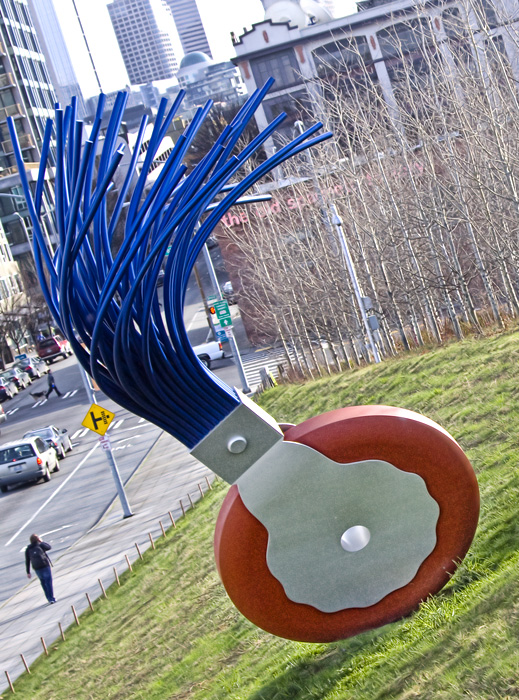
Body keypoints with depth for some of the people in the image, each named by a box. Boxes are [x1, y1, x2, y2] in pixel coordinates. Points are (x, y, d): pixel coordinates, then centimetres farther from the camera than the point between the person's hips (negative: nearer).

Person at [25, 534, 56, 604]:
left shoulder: (28, 549, 7)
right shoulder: (40, 545, -2)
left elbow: (27, 561, 6)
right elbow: (49, 547, 15)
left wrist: (28, 572, 9)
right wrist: (42, 542, 22)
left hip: (37, 568, 3)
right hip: (45, 566, -3)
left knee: (43, 583, 16)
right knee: (49, 582, 2)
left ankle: (49, 598, 17)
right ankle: (52, 598, -2)